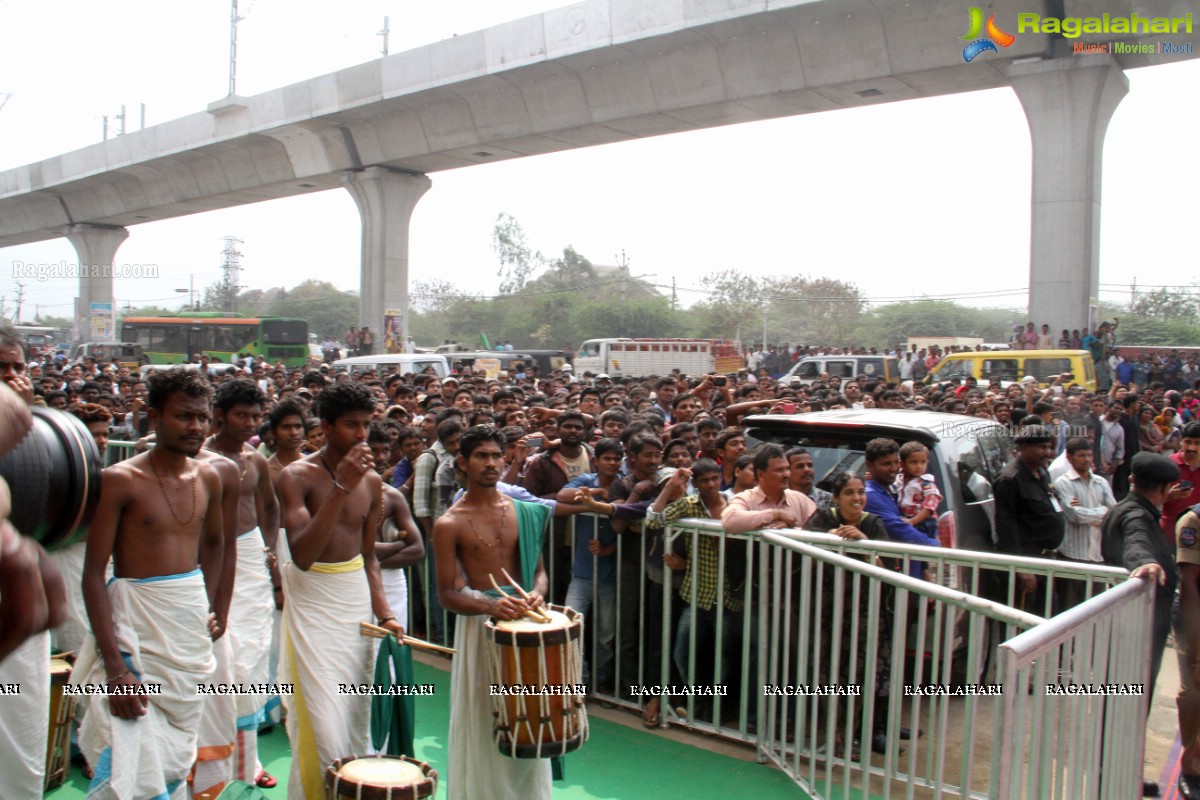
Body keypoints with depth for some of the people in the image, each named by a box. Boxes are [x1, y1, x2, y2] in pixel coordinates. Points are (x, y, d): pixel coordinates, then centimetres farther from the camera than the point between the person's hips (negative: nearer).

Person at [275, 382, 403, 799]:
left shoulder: (371, 480, 4)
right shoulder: (298, 476, -13)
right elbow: (302, 556, -26)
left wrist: (383, 611, 1)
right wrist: (341, 487, -29)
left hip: (356, 597, 5)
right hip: (313, 600, -5)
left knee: (356, 713, 13)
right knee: (323, 722, -5)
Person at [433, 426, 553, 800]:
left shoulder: (523, 513, 5)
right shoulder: (449, 524, -6)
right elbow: (447, 594, -8)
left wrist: (536, 592, -11)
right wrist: (492, 606, -25)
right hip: (478, 625, -3)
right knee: (482, 724, 5)